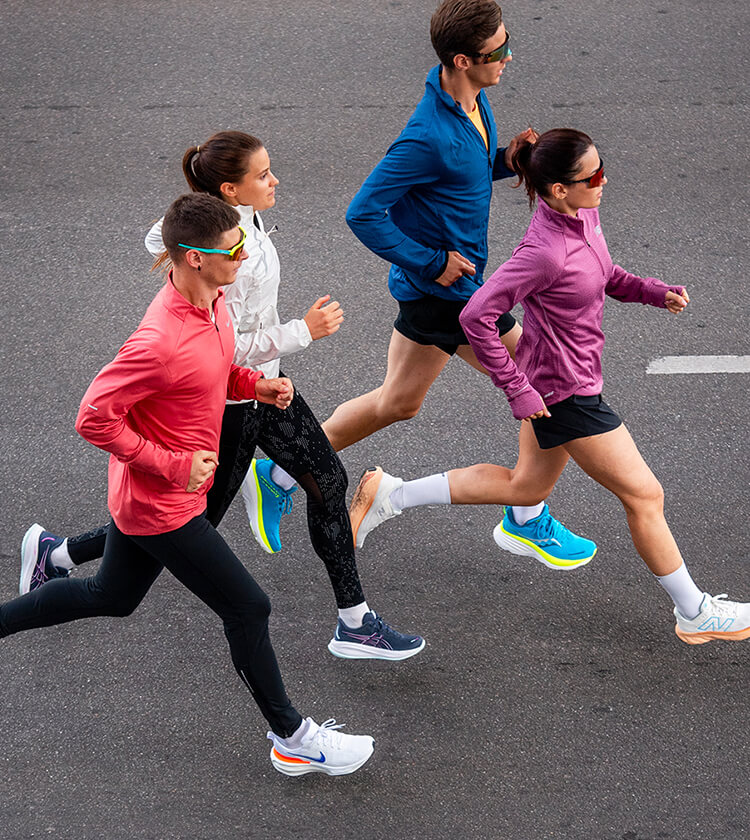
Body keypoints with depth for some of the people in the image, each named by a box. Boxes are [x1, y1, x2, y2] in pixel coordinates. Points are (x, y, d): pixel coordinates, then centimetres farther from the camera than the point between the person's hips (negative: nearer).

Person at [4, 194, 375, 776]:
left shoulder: (211, 301, -3)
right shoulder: (161, 343, -34)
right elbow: (94, 418, -28)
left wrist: (253, 385, -3)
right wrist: (174, 465, -24)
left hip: (144, 494, 10)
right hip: (163, 507, -10)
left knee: (111, 597, 25)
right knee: (248, 608, 1)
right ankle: (292, 740, 17)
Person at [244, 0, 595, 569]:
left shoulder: (474, 101, 1)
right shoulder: (429, 136, -28)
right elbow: (363, 213, -24)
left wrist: (506, 160, -2)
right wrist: (432, 263, -19)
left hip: (428, 287, 9)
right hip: (446, 292, -9)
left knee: (398, 402, 19)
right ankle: (530, 521, 15)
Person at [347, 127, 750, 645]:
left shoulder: (584, 214, -4)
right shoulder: (546, 251, -31)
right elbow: (477, 316, -28)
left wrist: (654, 291, -1)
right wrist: (517, 391, -22)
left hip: (558, 378, 10)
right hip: (565, 392, -10)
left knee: (526, 486, 26)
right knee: (644, 495, 3)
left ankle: (389, 497, 29)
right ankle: (695, 613, 20)